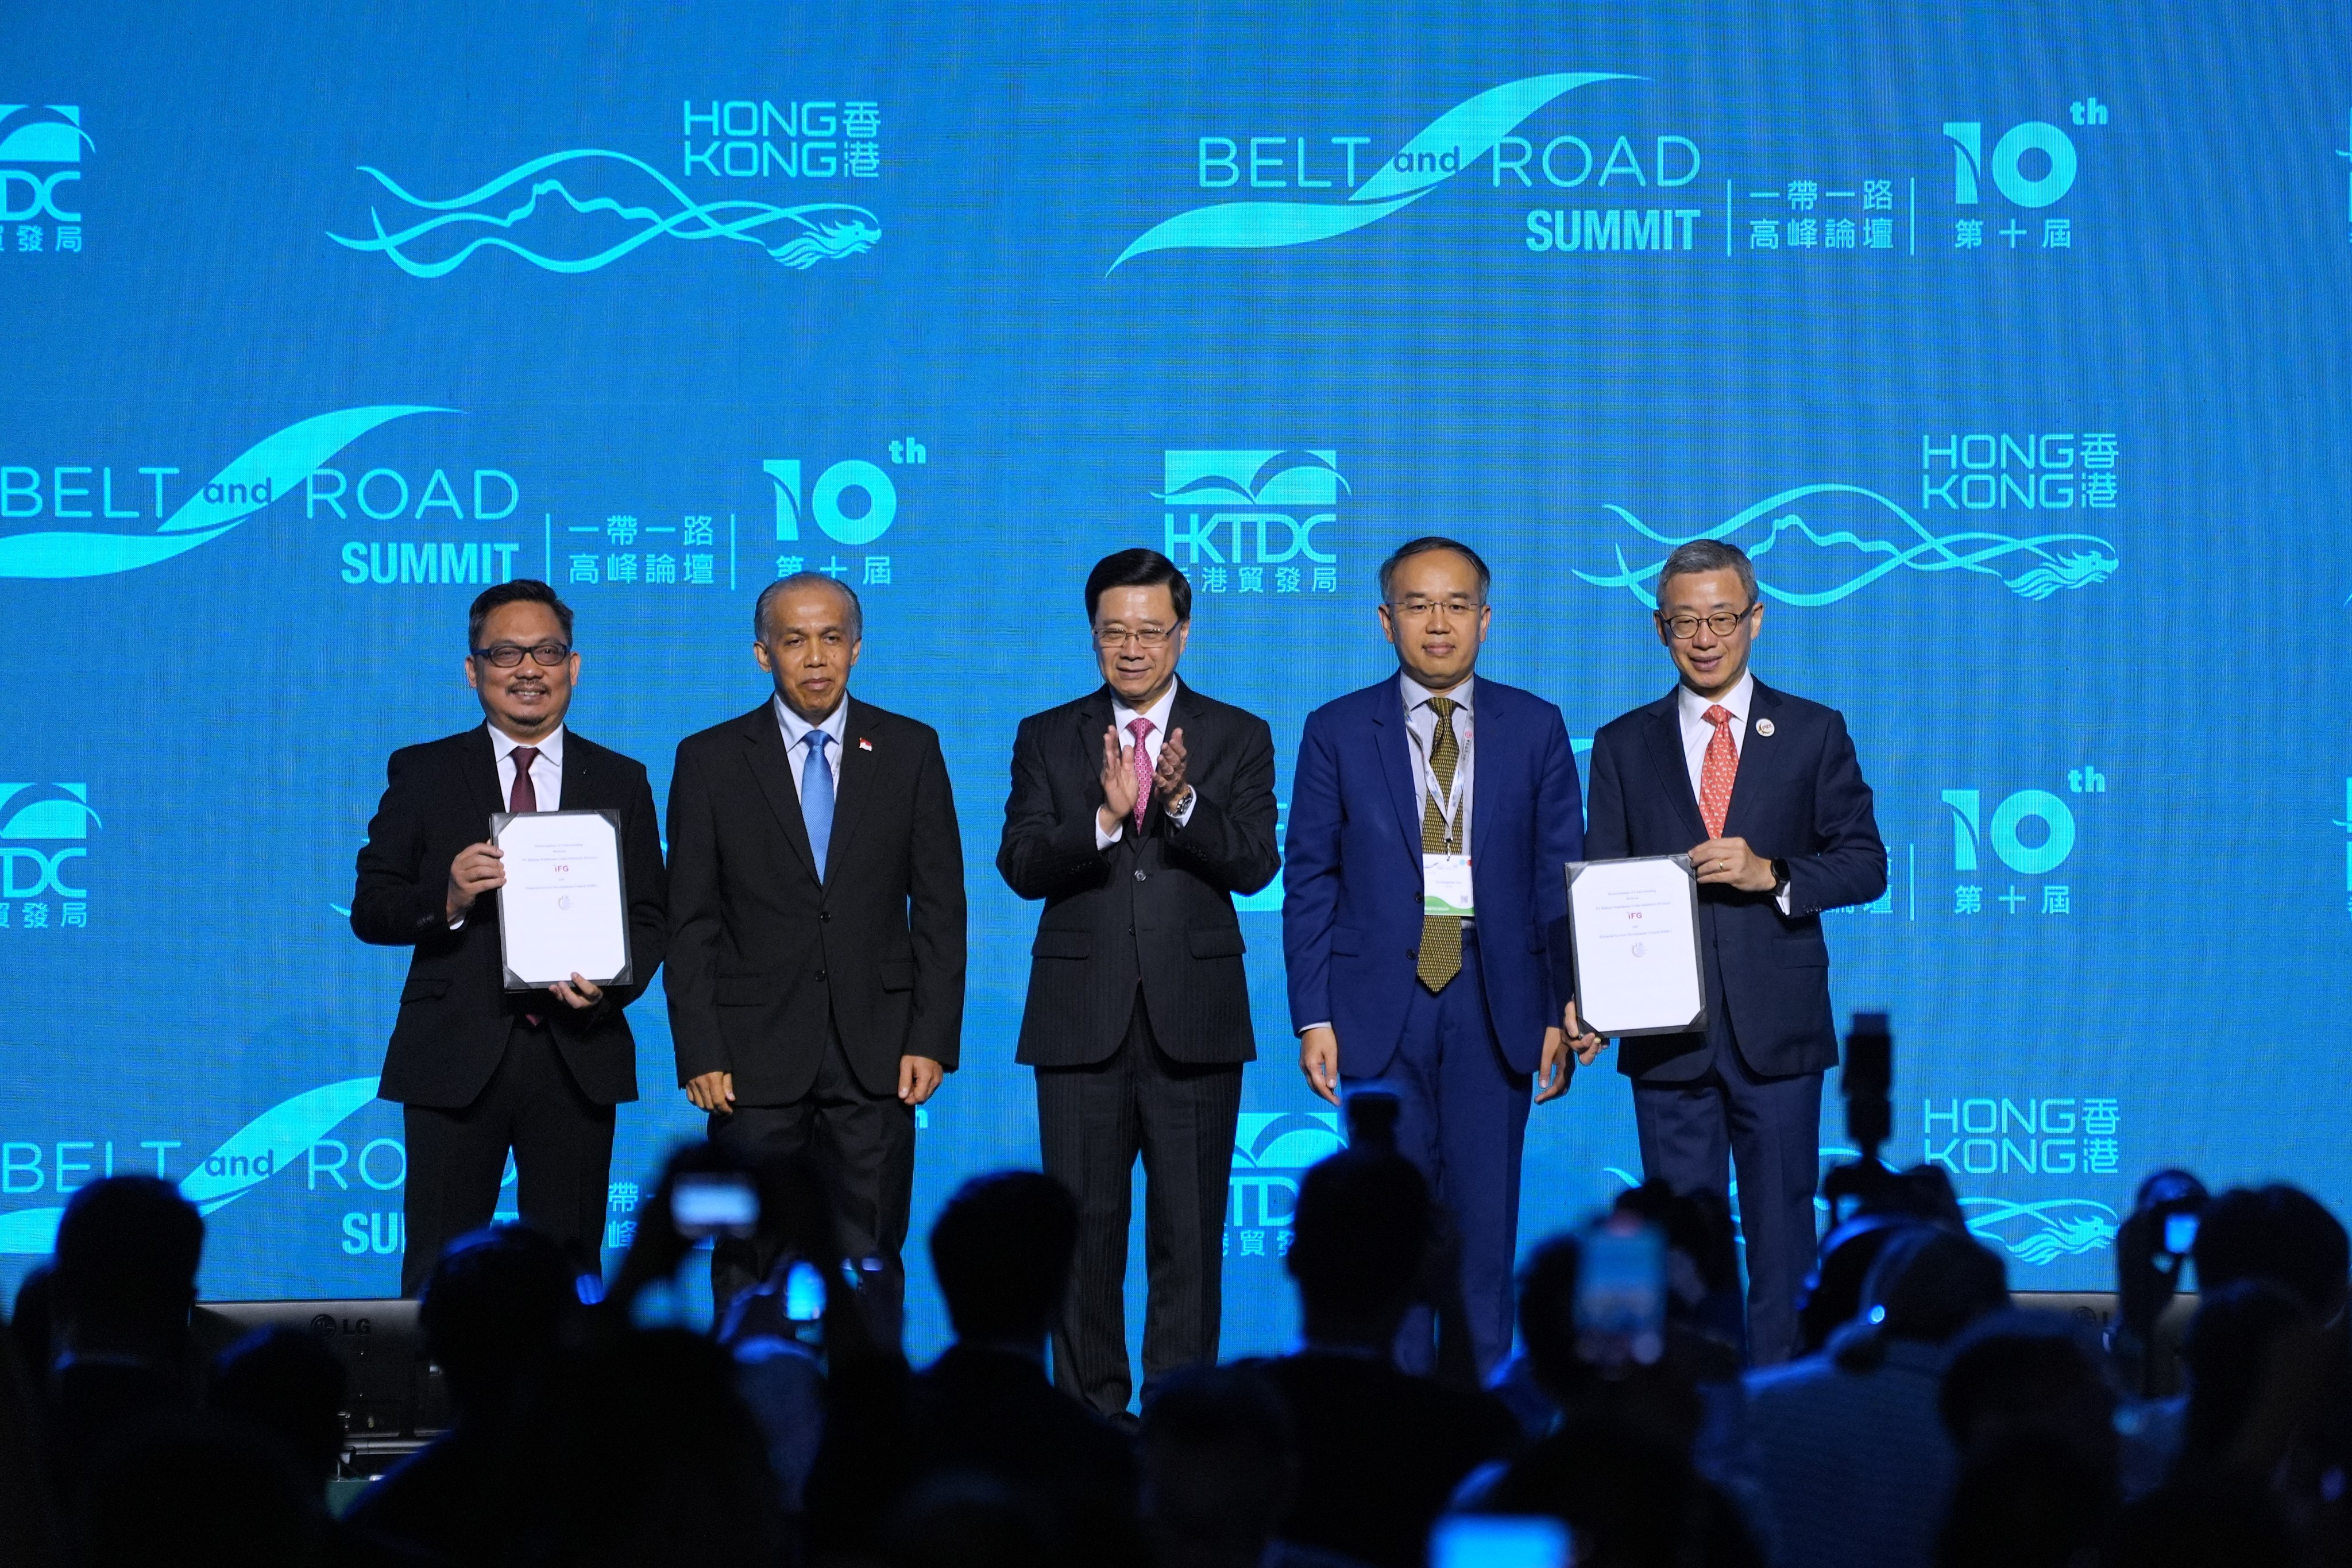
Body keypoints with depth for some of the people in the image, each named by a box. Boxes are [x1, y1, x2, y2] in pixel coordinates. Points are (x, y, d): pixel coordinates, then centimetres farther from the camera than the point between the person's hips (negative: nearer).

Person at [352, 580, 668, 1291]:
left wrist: (610, 985, -12)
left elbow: (648, 917, 9)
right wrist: (446, 901, -18)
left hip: (577, 1055, 1)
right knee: (440, 1269, -1)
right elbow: (369, 910, 3)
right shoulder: (422, 774, 7)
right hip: (456, 1054, -1)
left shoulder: (621, 782, 11)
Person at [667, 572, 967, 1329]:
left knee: (871, 1267, 1)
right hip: (757, 1058, 0)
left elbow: (940, 906, 6)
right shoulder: (710, 760, 4)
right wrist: (700, 1056, -5)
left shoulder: (910, 750, 6)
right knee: (748, 1268, 2)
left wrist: (933, 1039, -2)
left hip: (876, 1055, 0)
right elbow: (691, 921, 3)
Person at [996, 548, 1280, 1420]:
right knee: (1083, 1225, 3)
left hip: (1194, 1020, -1)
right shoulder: (1047, 740, 8)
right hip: (1083, 1020, 1)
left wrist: (1183, 803, -23)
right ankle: (1090, 1409, 11)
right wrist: (1104, 817, -22)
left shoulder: (1237, 739, 7)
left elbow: (1255, 865, -5)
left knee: (1190, 1228, 2)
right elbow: (1021, 867, -4)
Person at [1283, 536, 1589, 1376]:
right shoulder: (1338, 732, 4)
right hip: (1381, 1005, -1)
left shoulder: (1535, 728, 7)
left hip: (1495, 1003, 1)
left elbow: (1561, 877, 6)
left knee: (1486, 1215, 3)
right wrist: (1313, 1018, -3)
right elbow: (1308, 884, 4)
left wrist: (1563, 1012, 0)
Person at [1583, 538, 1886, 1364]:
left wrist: (1770, 875, -16)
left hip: (1778, 1031, -1)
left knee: (1781, 1226, 2)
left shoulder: (1814, 734, 7)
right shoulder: (1624, 746, 9)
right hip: (1668, 1034, 1)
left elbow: (1865, 863, 2)